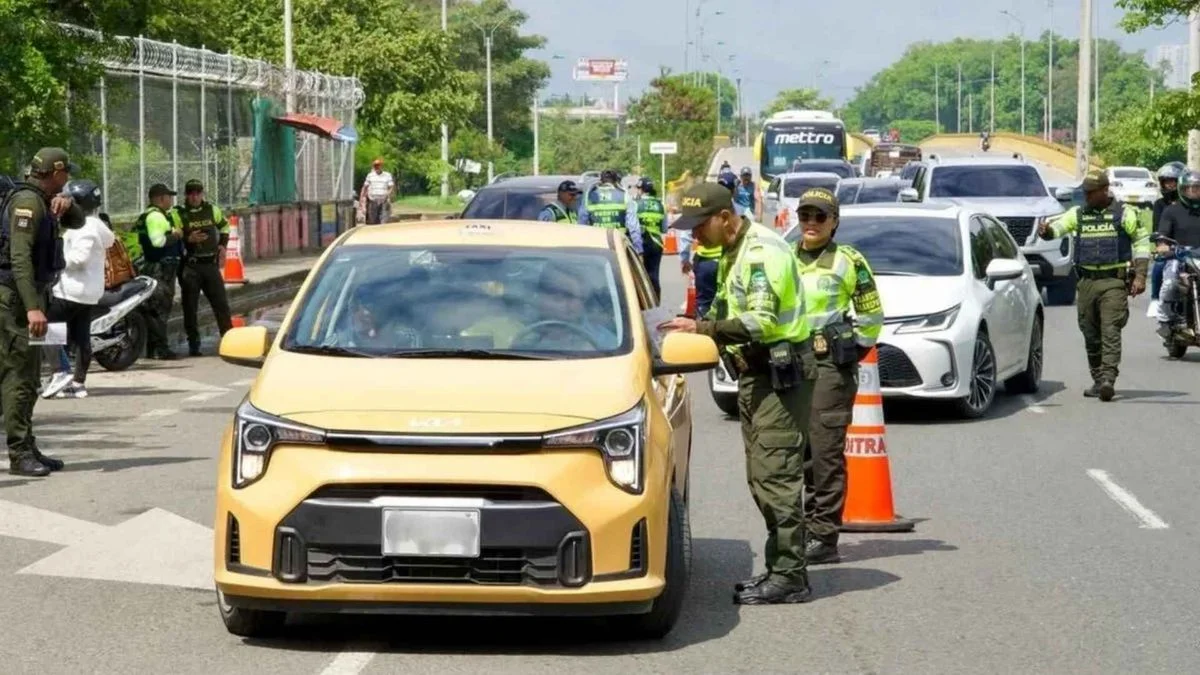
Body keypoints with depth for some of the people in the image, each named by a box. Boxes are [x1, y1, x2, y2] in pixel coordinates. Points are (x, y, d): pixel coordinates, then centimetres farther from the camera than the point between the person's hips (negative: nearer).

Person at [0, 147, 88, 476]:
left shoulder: (42, 202, 14)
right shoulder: (27, 202, -16)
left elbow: (77, 223, 24)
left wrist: (66, 205, -1)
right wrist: (33, 308, -32)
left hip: (31, 294, 11)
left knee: (28, 375, 14)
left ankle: (27, 448, 20)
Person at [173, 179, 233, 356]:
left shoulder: (212, 210, 9)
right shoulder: (178, 214, -5)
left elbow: (224, 225, 27)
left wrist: (222, 245, 14)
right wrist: (189, 239, -27)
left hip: (211, 263, 4)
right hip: (189, 266, -4)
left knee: (221, 303, 5)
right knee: (190, 307, 1)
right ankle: (194, 344, 7)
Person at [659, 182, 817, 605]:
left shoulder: (762, 252, -17)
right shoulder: (734, 252, 17)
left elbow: (761, 323, -26)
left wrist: (701, 328, -29)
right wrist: (703, 329, 11)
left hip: (780, 376, -11)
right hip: (756, 375, 11)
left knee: (776, 476, -12)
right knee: (762, 479, 12)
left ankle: (789, 576, -11)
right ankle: (779, 568, 18)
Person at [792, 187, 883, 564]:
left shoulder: (849, 262, 0)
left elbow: (872, 317, 4)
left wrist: (851, 354, -1)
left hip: (831, 366, -5)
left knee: (826, 452, -8)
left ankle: (824, 538, -7)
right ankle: (805, 527, 16)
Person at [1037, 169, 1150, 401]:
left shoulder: (1122, 214, 4)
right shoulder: (1078, 214, 12)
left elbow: (1141, 241, 7)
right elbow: (1059, 227, -1)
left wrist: (1140, 276, -1)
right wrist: (1046, 231, -26)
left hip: (1114, 281, -4)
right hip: (1087, 282, 4)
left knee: (1111, 332, -14)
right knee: (1090, 335, 7)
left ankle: (1108, 379, -20)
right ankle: (1098, 380, 17)